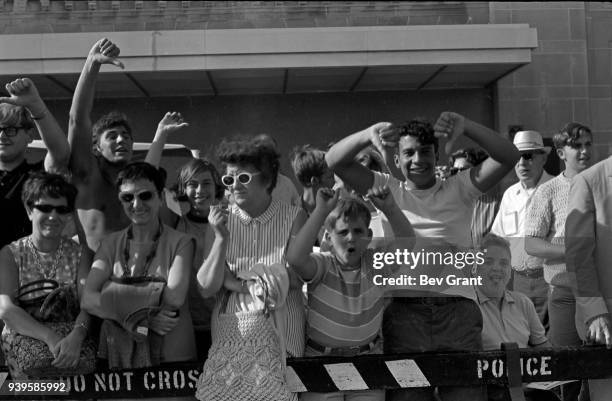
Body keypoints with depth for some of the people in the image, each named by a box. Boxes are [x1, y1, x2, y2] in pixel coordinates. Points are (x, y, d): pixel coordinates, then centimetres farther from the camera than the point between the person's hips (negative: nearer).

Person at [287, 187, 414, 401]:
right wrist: (321, 211, -36)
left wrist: (390, 208, -31)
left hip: (368, 362, 3)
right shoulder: (322, 266, -12)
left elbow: (407, 244, -17)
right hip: (321, 361, -2)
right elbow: (295, 258, -34)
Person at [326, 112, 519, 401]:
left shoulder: (458, 189, 14)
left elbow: (508, 157, 2)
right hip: (404, 309, 0)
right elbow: (334, 161, 6)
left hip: (458, 305, 0)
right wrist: (369, 135, -12)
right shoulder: (388, 190, 15)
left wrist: (465, 126, -12)